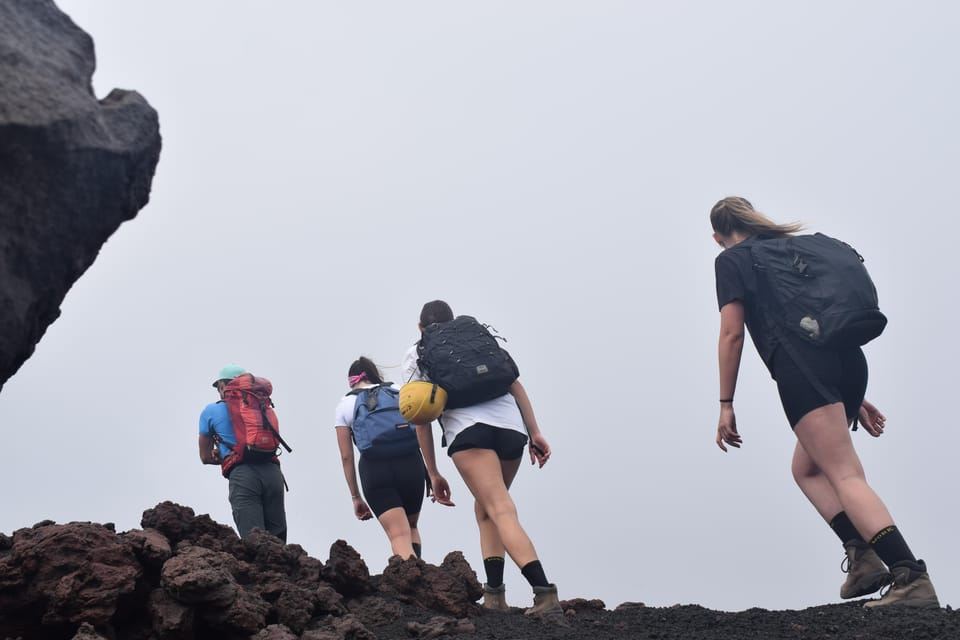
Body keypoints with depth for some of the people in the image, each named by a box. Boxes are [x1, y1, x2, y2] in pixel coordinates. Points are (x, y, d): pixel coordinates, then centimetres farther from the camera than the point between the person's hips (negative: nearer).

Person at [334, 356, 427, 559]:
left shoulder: (345, 404, 16)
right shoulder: (398, 391, 21)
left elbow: (346, 457, 14)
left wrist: (355, 497, 19)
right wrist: (431, 473, 16)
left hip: (375, 469, -2)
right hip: (411, 463, 2)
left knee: (399, 536, -5)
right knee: (411, 528, 22)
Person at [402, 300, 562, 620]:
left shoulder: (416, 355, 21)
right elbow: (515, 384, 17)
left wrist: (433, 473, 16)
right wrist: (535, 432, 14)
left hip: (468, 429, -4)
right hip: (512, 425, 4)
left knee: (501, 511, -15)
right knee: (485, 507, 21)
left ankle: (544, 592, -32)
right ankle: (495, 593, 7)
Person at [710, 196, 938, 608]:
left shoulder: (732, 259, 11)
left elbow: (732, 332, 0)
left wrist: (725, 405, 4)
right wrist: (855, 399, 30)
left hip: (801, 365, -7)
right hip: (848, 358, 7)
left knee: (845, 475, -13)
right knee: (806, 468, 20)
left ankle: (912, 578, -27)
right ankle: (863, 554, 2)